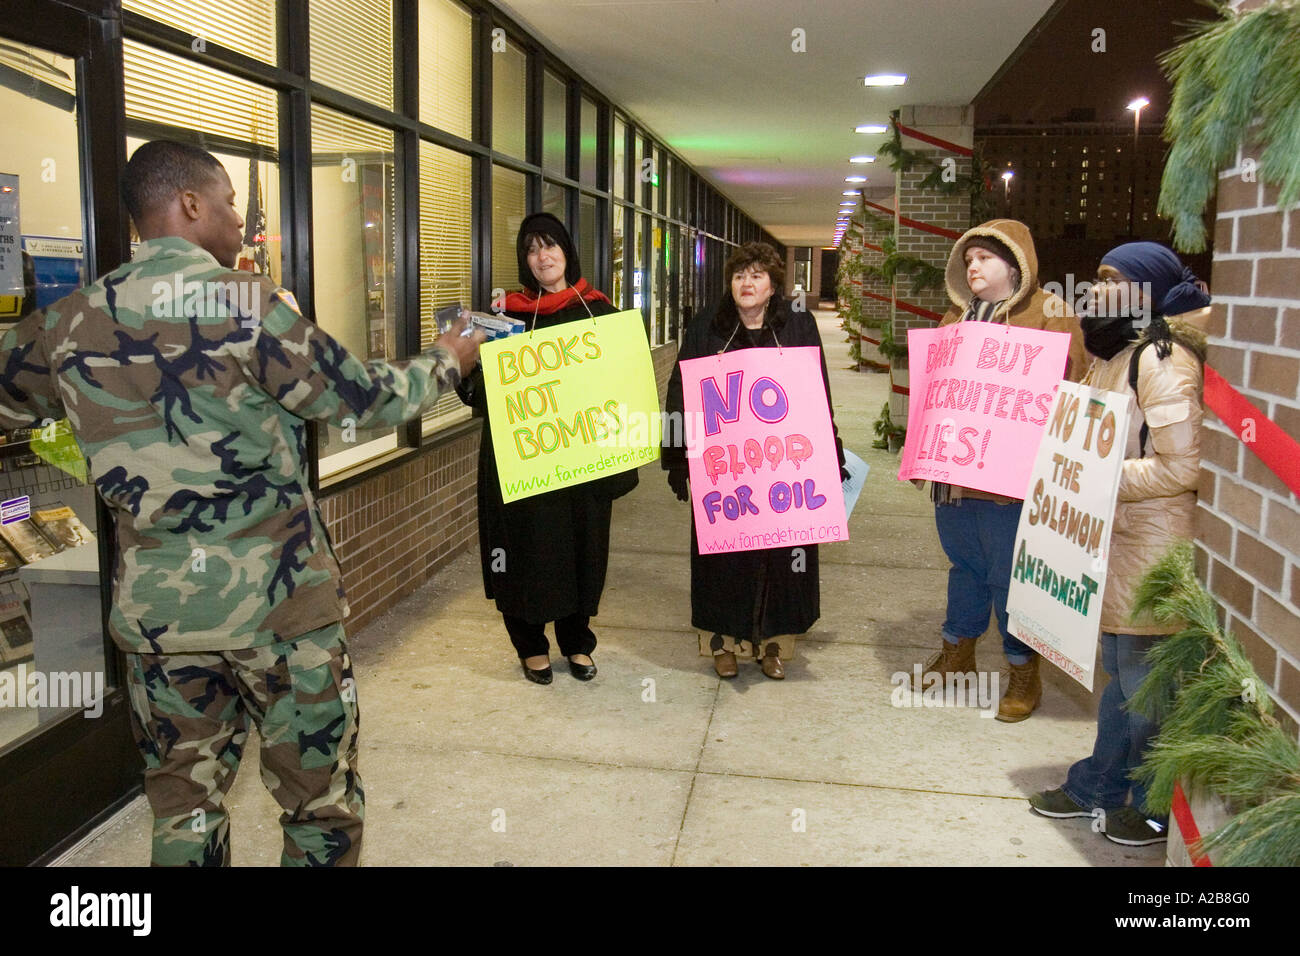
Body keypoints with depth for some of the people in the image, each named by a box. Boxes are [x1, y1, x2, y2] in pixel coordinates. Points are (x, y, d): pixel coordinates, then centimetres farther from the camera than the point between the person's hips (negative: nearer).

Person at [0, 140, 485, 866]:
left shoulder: (73, 321, 2)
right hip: (278, 601, -5)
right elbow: (365, 398, -4)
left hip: (154, 609, 5)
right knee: (322, 800, 11)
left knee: (185, 807, 19)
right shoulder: (249, 304, -12)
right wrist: (445, 363, 12)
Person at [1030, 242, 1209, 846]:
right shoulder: (1116, 354, 12)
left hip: (1151, 546, -9)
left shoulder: (1162, 360, -18)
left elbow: (1181, 468, -23)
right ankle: (1097, 787, 33)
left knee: (1145, 681, 4)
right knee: (1118, 670, 19)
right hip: (1115, 536, 9)